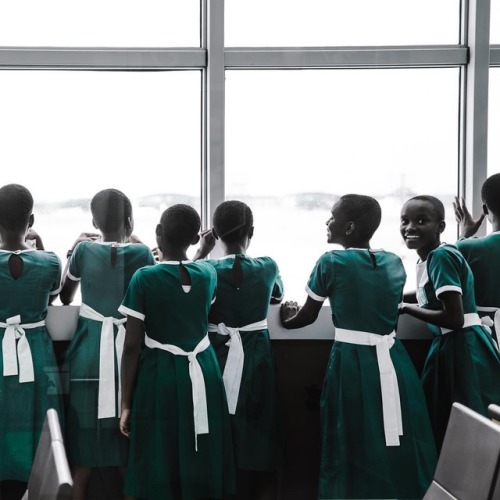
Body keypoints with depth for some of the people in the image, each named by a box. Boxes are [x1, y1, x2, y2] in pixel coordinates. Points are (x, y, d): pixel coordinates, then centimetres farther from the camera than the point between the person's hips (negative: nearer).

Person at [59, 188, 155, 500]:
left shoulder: (84, 250, 0)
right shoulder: (142, 253, -4)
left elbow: (65, 297, 15)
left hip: (91, 350, 1)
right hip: (129, 350, -1)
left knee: (87, 435, 8)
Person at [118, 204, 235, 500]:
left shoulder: (144, 279, -11)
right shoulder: (209, 274, -1)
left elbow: (132, 346, -10)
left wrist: (126, 403, -4)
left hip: (161, 376, -3)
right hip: (202, 374, 4)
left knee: (160, 469, 7)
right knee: (202, 465, 12)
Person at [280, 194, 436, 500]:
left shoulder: (331, 263, -7)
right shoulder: (395, 263, 7)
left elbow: (307, 316, 5)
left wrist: (287, 318, 26)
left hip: (353, 364, -4)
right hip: (393, 362, 4)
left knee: (356, 449, 6)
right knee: (401, 448, 11)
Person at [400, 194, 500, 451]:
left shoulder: (441, 256, -19)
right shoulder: (427, 258, 9)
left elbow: (454, 318, -24)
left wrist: (407, 309, -12)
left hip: (463, 349, -10)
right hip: (448, 346, 10)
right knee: (444, 425, 19)